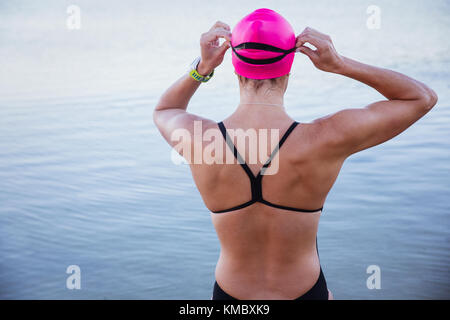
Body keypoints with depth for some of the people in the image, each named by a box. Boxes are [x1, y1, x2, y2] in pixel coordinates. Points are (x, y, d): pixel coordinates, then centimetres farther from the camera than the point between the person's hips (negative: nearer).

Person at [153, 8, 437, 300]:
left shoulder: (197, 140, -22)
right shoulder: (326, 140, -27)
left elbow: (163, 111, 4)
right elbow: (423, 97, -12)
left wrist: (203, 67, -13)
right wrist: (340, 64, -19)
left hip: (231, 293, 1)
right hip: (304, 292, -1)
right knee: (329, 295, 33)